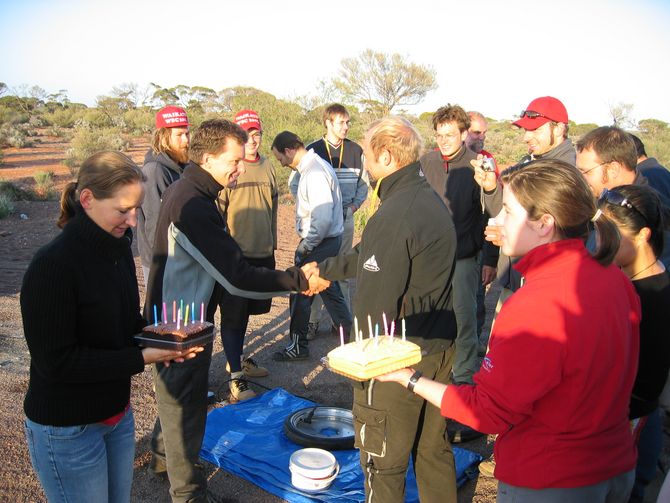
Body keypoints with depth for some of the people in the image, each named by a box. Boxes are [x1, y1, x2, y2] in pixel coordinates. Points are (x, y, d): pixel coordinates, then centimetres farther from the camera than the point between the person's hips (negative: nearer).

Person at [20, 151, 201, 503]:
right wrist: (142, 358, -25)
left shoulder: (118, 249, 1)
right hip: (68, 430, -7)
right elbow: (55, 361, -23)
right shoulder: (53, 266, -23)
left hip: (118, 415, 7)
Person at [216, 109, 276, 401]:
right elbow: (216, 213, -10)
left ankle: (238, 359, 38)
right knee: (232, 316, 2)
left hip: (263, 254, 6)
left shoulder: (267, 167, 9)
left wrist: (272, 243, 19)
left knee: (246, 310, 20)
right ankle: (236, 377, 10)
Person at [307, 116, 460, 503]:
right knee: (434, 449, 24)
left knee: (383, 460, 10)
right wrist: (325, 270, 22)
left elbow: (375, 306, -23)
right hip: (441, 347, 9)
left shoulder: (393, 216, -23)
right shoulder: (433, 200, 7)